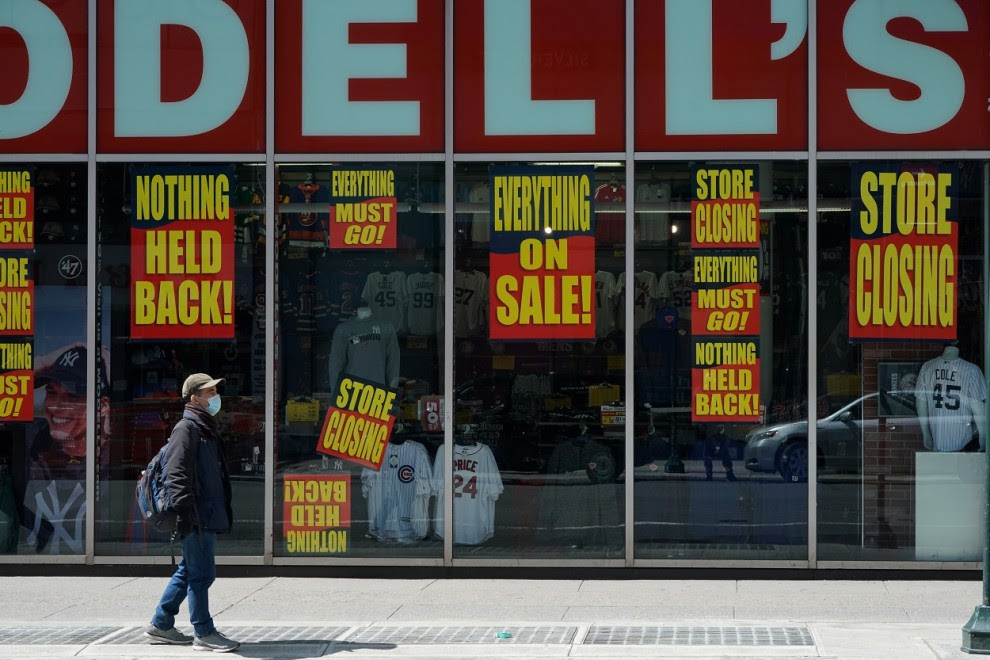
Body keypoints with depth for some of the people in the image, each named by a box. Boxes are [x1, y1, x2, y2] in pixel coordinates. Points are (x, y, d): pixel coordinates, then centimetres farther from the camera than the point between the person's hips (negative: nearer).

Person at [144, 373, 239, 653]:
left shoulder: (208, 429, 20)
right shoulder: (186, 428, -11)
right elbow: (175, 474, -20)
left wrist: (224, 512, 26)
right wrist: (185, 510, -26)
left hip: (209, 517, 10)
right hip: (197, 518, -10)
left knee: (188, 572, 16)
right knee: (202, 574, -4)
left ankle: (161, 625, 24)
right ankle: (204, 634, 3)